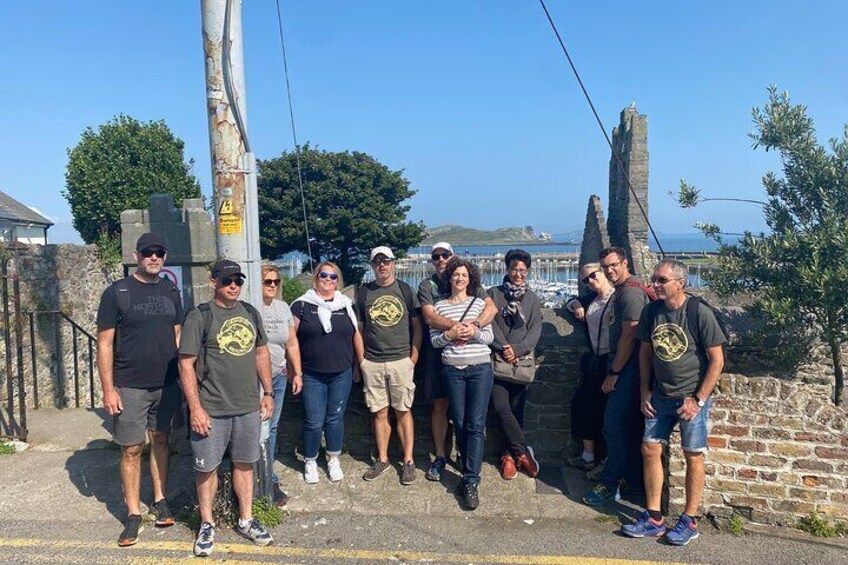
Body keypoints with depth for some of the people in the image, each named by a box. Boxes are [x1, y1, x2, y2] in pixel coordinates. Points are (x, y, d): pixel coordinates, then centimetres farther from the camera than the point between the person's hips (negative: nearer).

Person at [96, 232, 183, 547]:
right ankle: (134, 515, 14)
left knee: (161, 441, 13)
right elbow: (105, 343, -6)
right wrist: (108, 389, -10)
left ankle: (160, 501, 27)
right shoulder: (116, 293, -6)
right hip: (130, 388, -3)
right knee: (131, 449, 3)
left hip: (167, 385, 4)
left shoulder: (171, 292, 7)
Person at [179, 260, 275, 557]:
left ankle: (246, 521, 30)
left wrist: (268, 393, 11)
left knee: (244, 463, 15)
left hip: (248, 407, 5)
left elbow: (261, 353, 15)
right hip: (211, 410, -4)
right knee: (207, 468, 8)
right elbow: (186, 364, -11)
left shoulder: (250, 313, 7)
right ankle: (207, 525, 27)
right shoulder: (200, 316, -9)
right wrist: (196, 409, -14)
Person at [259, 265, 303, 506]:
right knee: (256, 429, -4)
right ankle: (270, 481, 7)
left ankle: (267, 478, 21)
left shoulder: (283, 307, 10)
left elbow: (292, 343, 16)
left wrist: (297, 373, 14)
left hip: (278, 377, 6)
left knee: (271, 427, 11)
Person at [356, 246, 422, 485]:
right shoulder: (363, 292, 5)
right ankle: (382, 459, 21)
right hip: (372, 363, 1)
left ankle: (408, 461, 13)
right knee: (379, 412, 9)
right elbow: (358, 328, 9)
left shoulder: (405, 290, 3)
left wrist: (414, 357, -2)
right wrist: (360, 359, 2)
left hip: (401, 360, -1)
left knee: (403, 411, 4)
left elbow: (417, 326, 5)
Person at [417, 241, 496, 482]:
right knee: (439, 405, 6)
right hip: (438, 352, -1)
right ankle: (440, 456, 20)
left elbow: (491, 307, -7)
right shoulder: (427, 285, 2)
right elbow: (429, 317, -14)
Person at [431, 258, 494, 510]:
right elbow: (434, 340, 3)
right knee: (459, 423, 7)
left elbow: (489, 337, 4)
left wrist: (474, 332, -16)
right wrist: (450, 334, -15)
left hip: (480, 367, -1)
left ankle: (470, 482, -4)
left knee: (475, 424, -6)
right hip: (452, 368, 1)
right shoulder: (439, 306, 7)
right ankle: (470, 467, 25)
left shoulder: (479, 303, 6)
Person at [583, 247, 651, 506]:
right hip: (626, 367, 10)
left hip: (627, 368, -10)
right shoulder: (623, 290, 17)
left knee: (614, 424, -7)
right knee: (630, 424, 15)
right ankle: (633, 477, 25)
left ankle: (610, 484, 0)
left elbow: (629, 336, -19)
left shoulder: (631, 292, -15)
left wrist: (614, 372, -17)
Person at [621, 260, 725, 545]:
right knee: (650, 450, 5)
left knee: (693, 457, 4)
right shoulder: (651, 311, -1)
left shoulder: (699, 312, -15)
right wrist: (645, 392, 5)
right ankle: (653, 519, 17)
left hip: (692, 398, -5)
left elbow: (717, 360, -11)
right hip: (660, 396, 5)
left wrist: (698, 399, -13)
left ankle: (689, 521, 20)